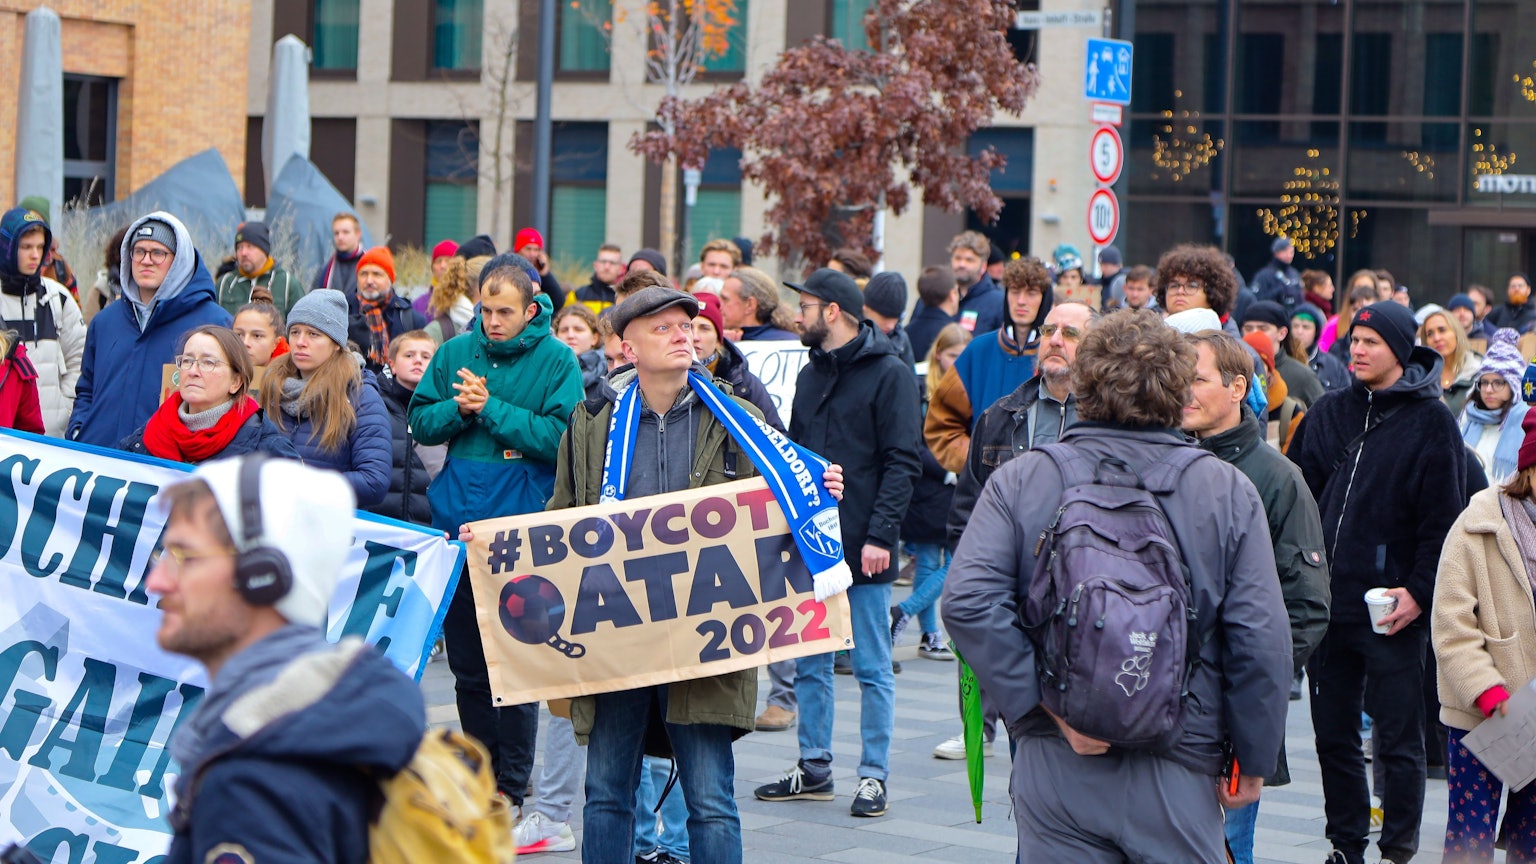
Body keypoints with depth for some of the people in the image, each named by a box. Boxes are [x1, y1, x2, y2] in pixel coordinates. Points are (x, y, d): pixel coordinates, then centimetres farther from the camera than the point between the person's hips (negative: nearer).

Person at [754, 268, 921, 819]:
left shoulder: (890, 375, -7)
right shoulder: (811, 375, 16)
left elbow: (902, 463, -12)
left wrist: (880, 535, -19)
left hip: (863, 549, -7)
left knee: (872, 668, 0)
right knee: (809, 663, 11)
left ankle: (873, 775, 6)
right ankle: (813, 768, 19)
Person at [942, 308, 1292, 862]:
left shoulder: (1020, 480, -1)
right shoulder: (1228, 491, -1)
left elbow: (968, 601, -15)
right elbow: (1262, 642, -5)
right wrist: (1253, 760, 4)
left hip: (1055, 769, 0)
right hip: (1180, 774, 0)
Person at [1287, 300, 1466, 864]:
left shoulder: (1431, 422, -2)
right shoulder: (1328, 414, 11)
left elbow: (1443, 518, -6)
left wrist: (1419, 591, -13)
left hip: (1391, 608, -5)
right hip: (1326, 602, 5)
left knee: (1398, 740, 0)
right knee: (1333, 736, 10)